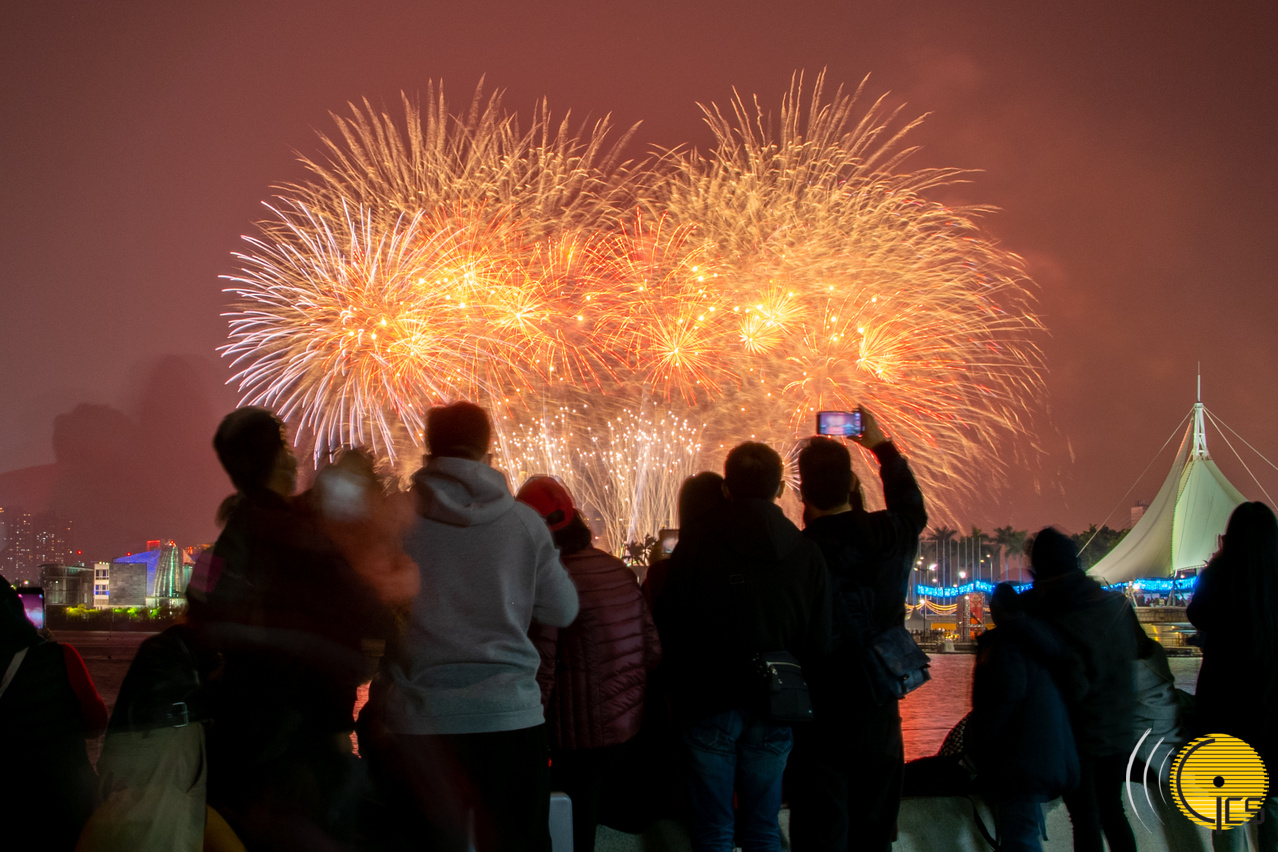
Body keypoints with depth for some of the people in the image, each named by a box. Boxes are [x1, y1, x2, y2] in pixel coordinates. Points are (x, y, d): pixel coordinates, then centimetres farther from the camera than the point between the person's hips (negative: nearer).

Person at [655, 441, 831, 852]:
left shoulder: (693, 550, -8)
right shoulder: (807, 555, -2)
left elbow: (668, 633, -5)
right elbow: (819, 646, -1)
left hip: (709, 706, -2)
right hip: (773, 712, 2)